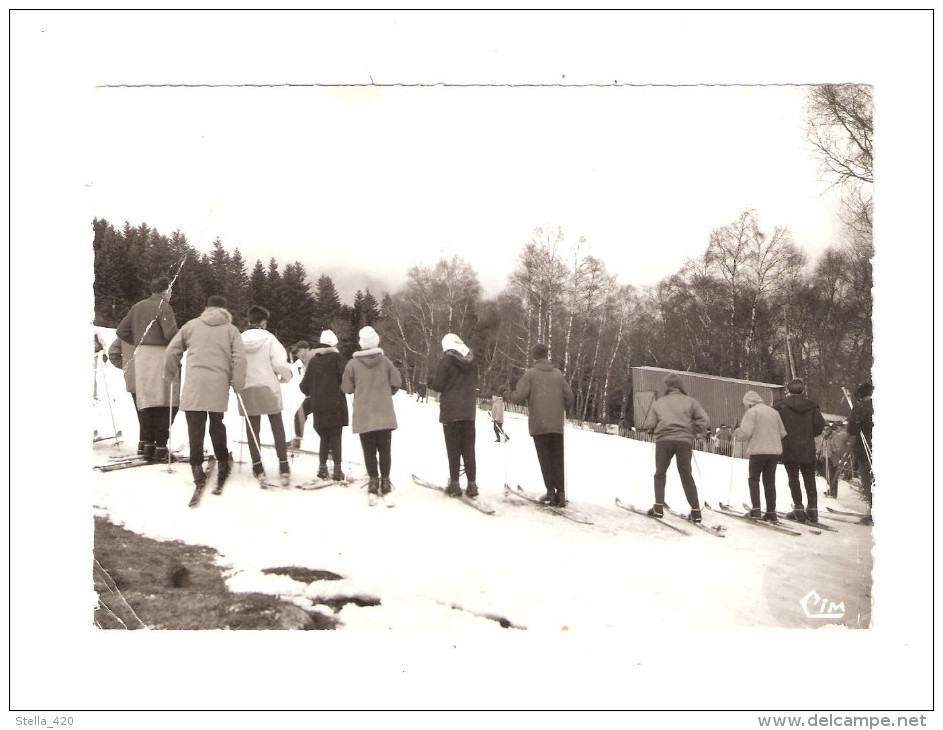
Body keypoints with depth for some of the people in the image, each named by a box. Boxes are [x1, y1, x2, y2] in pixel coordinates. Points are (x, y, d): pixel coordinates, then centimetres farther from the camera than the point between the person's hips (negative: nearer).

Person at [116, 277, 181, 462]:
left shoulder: (138, 306, 15)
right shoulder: (163, 307, -7)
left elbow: (121, 331, 15)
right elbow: (171, 333, -21)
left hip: (141, 356, 7)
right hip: (160, 354, -7)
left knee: (147, 400, 14)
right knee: (166, 402, -4)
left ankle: (145, 443, 15)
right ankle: (160, 446, -9)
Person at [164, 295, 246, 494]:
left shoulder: (191, 325, 12)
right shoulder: (231, 330, 10)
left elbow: (172, 351, 12)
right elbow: (240, 358, -1)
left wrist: (170, 374, 27)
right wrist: (238, 385, 7)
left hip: (194, 384, -1)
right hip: (219, 385, 1)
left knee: (195, 426, 0)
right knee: (217, 424, 17)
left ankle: (197, 467, -5)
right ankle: (223, 462, 21)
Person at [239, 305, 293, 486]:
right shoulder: (269, 338, -10)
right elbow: (279, 363, -16)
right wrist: (287, 376, 4)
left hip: (247, 390, 2)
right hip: (269, 388, -2)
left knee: (253, 428, 10)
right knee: (277, 426, 10)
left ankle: (258, 467, 11)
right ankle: (283, 466, 7)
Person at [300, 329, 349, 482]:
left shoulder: (313, 359, 8)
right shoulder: (336, 357, -3)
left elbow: (304, 385, 10)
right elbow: (342, 377, -12)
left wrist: (311, 393, 31)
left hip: (318, 405, 4)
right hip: (335, 403, -4)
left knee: (324, 437, 14)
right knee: (336, 437, 1)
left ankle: (322, 467, 12)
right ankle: (337, 469, -1)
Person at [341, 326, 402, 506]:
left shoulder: (352, 364, -8)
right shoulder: (385, 361, -5)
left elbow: (346, 388, -1)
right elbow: (397, 382, 0)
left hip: (364, 416, 0)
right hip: (384, 415, 1)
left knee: (369, 452, 8)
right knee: (385, 450, 9)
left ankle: (374, 485, 7)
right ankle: (385, 485, 9)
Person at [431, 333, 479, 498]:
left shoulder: (446, 361, -9)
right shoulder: (472, 362, 9)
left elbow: (438, 385, -10)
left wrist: (431, 381, 11)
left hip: (450, 410, -4)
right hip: (469, 410, 4)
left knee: (453, 448, 1)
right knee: (468, 448, 7)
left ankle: (455, 484, 0)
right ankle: (472, 484, 4)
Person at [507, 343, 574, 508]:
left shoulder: (530, 373, -2)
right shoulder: (558, 374, 8)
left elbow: (519, 396, -9)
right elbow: (569, 397, 6)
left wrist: (507, 394, 12)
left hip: (538, 424, -3)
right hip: (557, 424, 3)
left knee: (545, 458, 2)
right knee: (558, 458, 7)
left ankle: (551, 491, -2)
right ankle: (560, 493, 3)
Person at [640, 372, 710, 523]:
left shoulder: (659, 402, 11)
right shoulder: (690, 401, 11)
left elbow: (649, 424, 5)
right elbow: (704, 421, 2)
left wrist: (644, 426, 27)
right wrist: (693, 433, 14)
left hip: (664, 440, 0)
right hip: (684, 441, 1)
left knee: (660, 474, 13)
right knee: (686, 476, 10)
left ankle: (658, 507, 4)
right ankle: (696, 511, 7)